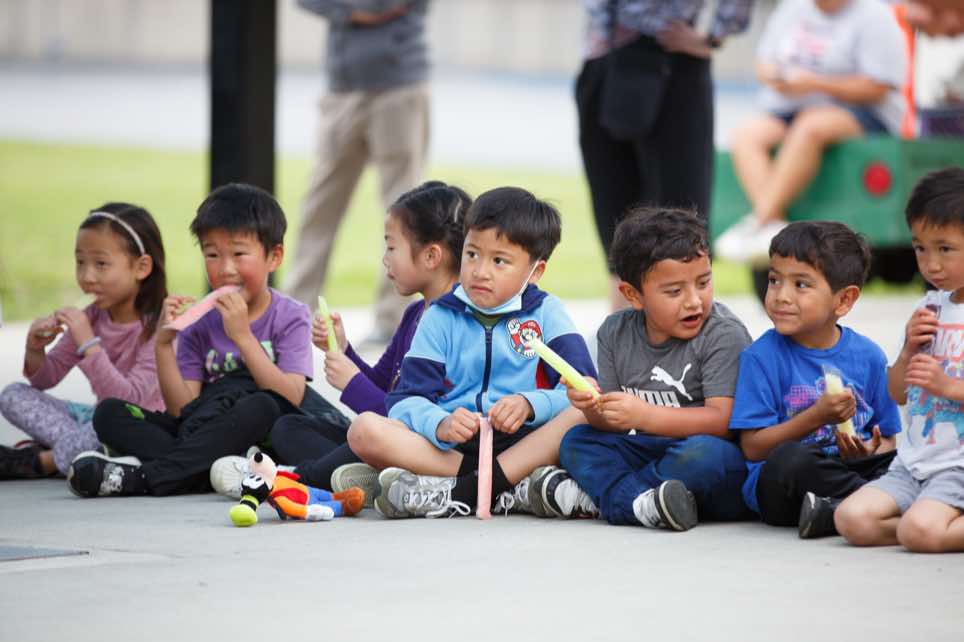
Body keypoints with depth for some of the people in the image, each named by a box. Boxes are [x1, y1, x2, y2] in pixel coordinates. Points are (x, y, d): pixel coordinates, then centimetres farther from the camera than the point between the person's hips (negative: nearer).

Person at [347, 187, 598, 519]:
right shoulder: (440, 317, 14)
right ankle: (513, 488, -31)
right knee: (364, 429, -24)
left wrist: (530, 404, -20)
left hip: (524, 443, -1)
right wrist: (440, 425, -19)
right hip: (450, 448, 1)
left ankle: (454, 492, -31)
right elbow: (408, 400, 3)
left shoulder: (546, 314, 12)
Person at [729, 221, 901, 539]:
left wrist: (870, 452, -13)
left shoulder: (867, 356, 7)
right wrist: (817, 416, -18)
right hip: (778, 486, -3)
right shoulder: (761, 357, -3)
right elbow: (753, 448, -7)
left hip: (849, 469, 3)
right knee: (790, 458, -36)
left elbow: (888, 439, 11)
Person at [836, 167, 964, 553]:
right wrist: (910, 350, 1)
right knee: (852, 520, -13)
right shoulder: (931, 309, 14)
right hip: (913, 460, 7)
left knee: (920, 531, -31)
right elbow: (898, 393, 19)